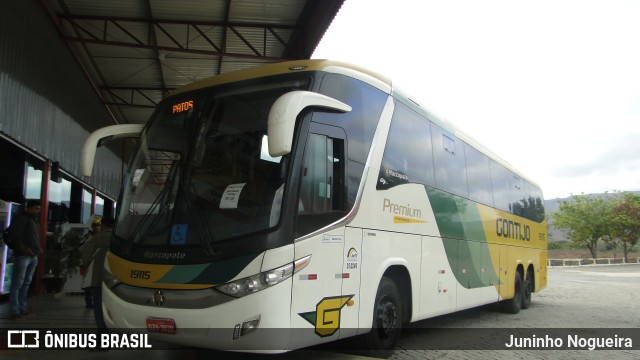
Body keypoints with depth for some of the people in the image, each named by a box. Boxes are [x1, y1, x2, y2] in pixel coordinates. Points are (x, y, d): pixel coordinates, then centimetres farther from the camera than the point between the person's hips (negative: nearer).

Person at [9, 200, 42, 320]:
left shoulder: (34, 219, 18)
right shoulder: (21, 218, -6)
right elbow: (16, 236, -14)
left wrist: (38, 248, 9)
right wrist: (24, 249, -18)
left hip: (33, 256, 8)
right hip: (22, 255, -8)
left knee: (26, 283, 10)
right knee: (17, 283, -5)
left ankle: (22, 308, 16)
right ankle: (15, 311, -2)